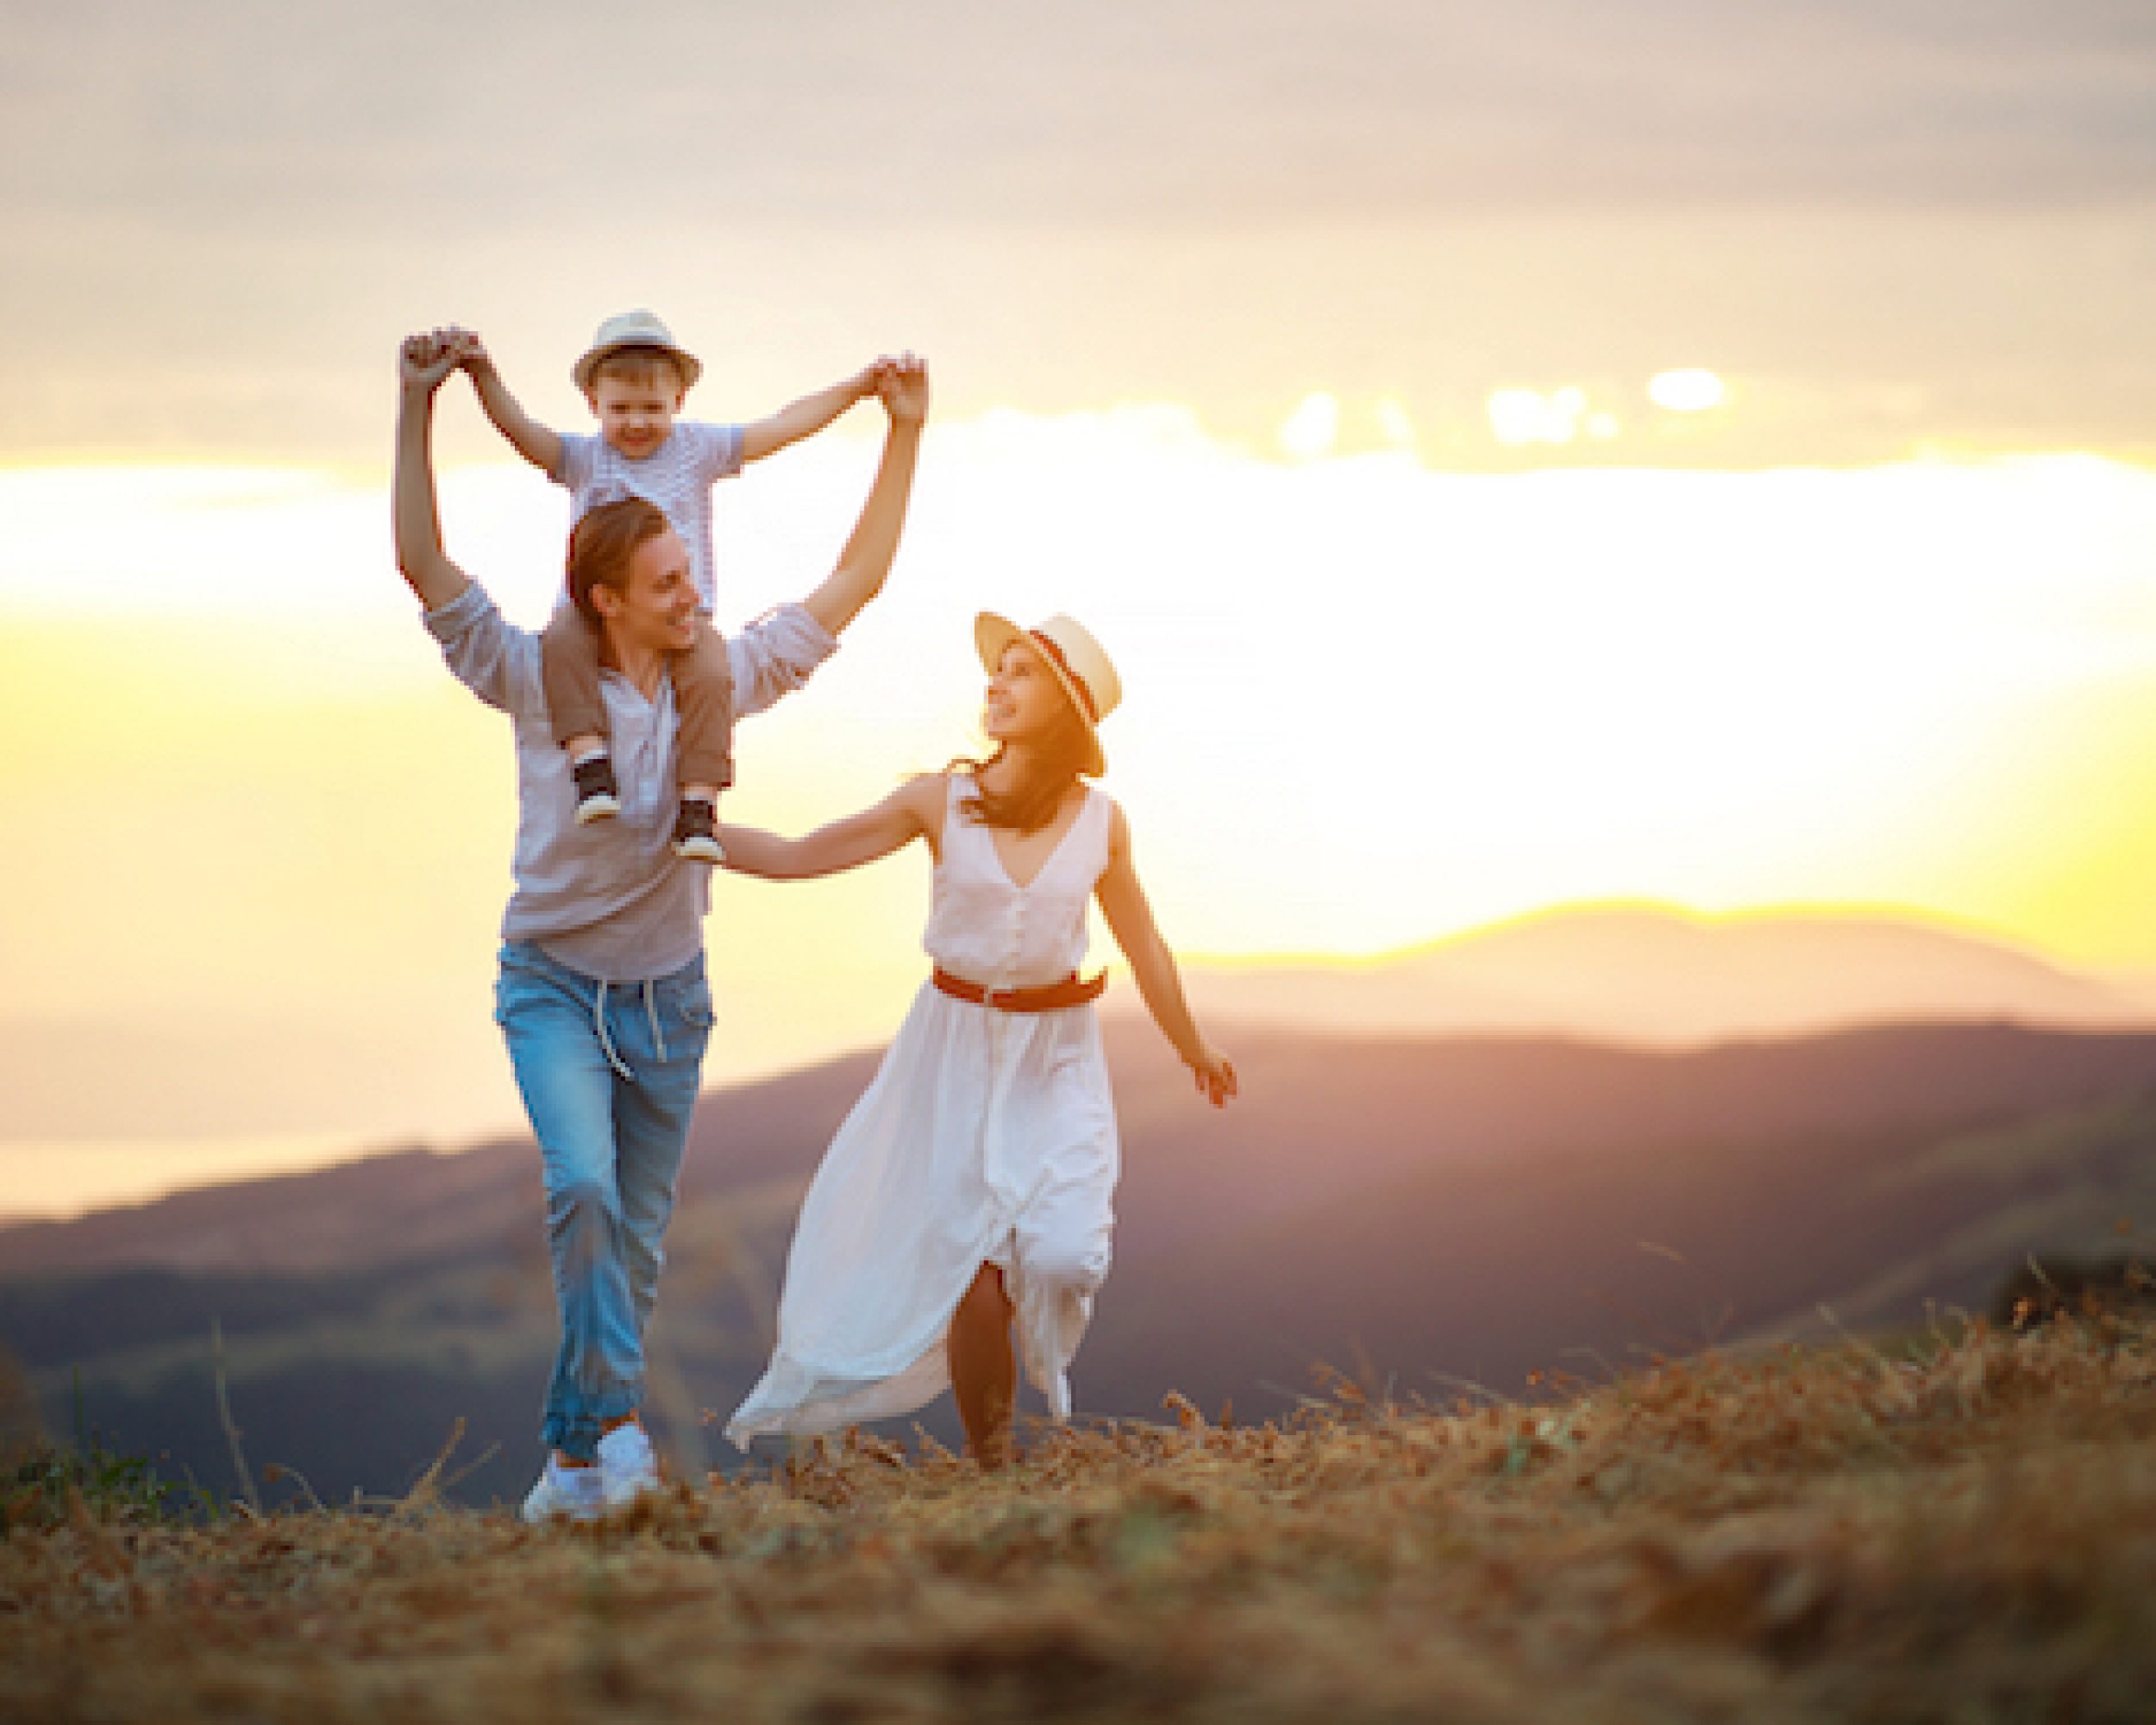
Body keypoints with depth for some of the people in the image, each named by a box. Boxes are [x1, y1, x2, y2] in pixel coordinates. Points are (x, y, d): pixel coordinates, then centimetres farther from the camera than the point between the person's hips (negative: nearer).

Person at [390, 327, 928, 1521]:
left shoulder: (720, 682, -4)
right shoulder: (538, 683, -12)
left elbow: (854, 583, 2)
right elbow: (424, 565, -21)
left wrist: (904, 436, -3)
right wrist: (416, 410, -32)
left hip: (667, 995, 4)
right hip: (553, 985, -3)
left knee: (635, 1242, 7)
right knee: (584, 1186, -26)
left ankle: (576, 1452, 19)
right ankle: (616, 1422, -22)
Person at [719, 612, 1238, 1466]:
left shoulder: (1100, 823, -2)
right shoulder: (941, 802, -5)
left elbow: (1143, 945, 14)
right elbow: (793, 857, -1)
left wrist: (1194, 1047, 26)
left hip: (1055, 1059, 1)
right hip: (957, 1046, 0)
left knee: (1064, 1260, -18)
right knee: (974, 1278, -5)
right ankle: (986, 1461, 14)